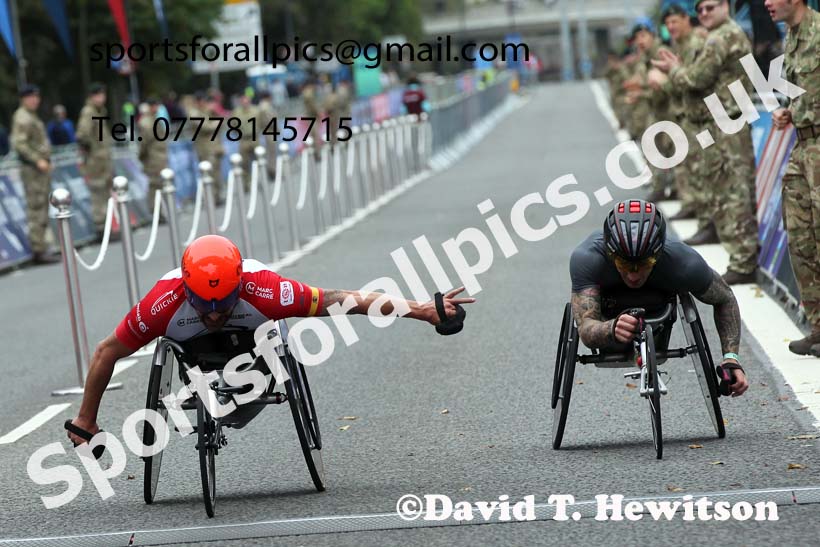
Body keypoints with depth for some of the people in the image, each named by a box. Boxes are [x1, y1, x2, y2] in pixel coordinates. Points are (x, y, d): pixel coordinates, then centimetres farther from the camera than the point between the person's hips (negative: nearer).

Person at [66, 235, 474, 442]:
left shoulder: (266, 290, -44)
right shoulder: (163, 304, -43)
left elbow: (344, 300, -37)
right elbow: (106, 354, -28)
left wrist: (424, 310, -36)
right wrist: (86, 422, -18)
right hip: (193, 350, 0)